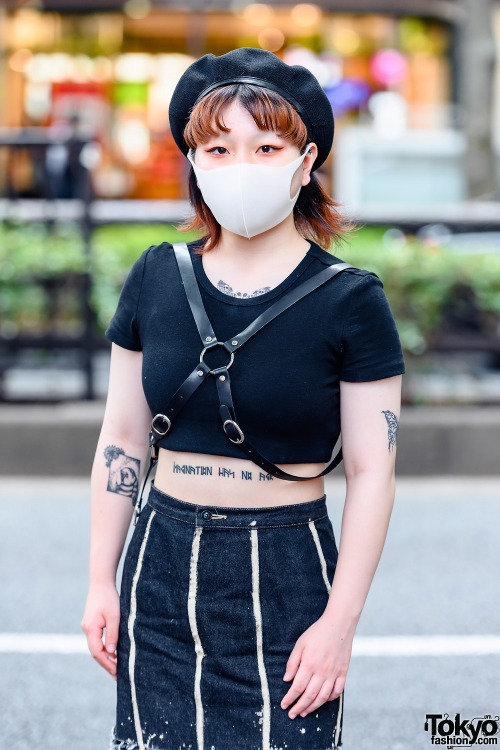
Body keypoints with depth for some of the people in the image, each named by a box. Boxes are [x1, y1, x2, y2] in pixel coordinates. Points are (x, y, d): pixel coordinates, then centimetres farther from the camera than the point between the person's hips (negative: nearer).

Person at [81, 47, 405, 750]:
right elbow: (121, 439, 9)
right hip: (164, 566, 3)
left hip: (287, 576, -3)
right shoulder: (156, 278, 3)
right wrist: (102, 582, 7)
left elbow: (371, 471, -6)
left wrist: (341, 620, -10)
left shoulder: (349, 299, -7)